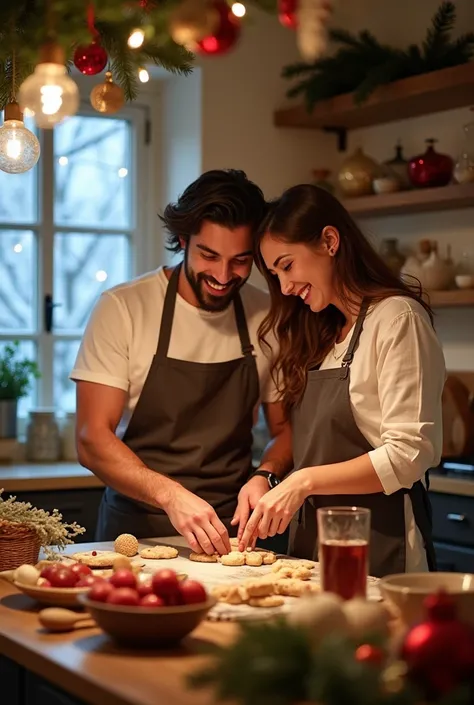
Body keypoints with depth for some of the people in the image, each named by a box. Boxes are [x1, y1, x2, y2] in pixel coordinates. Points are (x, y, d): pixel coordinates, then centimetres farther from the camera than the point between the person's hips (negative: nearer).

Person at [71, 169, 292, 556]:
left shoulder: (267, 317, 4)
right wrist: (170, 495, -24)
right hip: (136, 530, -2)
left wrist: (265, 475, -7)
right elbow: (92, 440, -9)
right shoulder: (122, 308, -5)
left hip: (230, 534, 2)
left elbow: (284, 429, 14)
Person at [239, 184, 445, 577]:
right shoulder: (324, 334, 16)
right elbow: (323, 450, 11)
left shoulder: (396, 317, -9)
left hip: (380, 546, -7)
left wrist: (305, 481, -19)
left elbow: (410, 453, -16)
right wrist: (267, 483, -5)